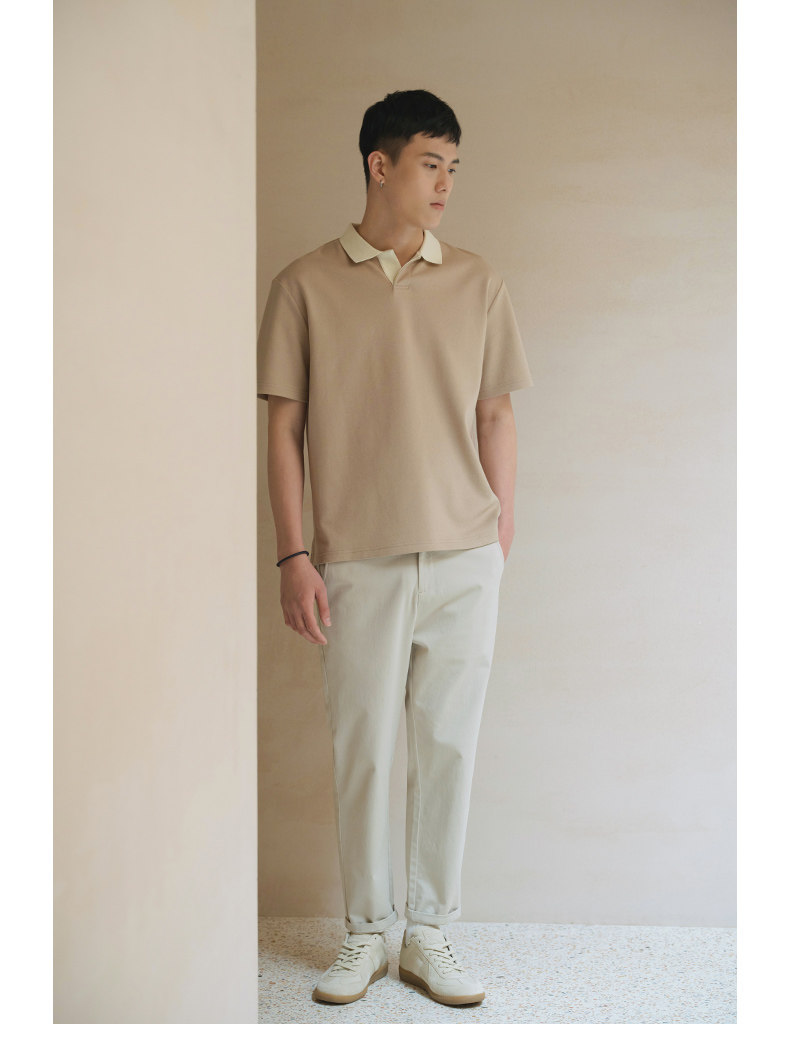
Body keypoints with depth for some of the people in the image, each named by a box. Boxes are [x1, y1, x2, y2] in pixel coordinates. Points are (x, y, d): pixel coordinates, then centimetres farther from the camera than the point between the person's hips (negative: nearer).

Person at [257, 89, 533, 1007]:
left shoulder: (476, 283, 8)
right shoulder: (306, 285, 2)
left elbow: (495, 418, 11)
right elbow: (283, 427, 1)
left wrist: (503, 540, 7)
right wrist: (293, 556, -5)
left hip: (464, 560, 2)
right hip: (358, 561, -2)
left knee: (448, 746, 7)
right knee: (363, 751, 6)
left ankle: (430, 935, 22)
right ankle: (364, 935, 24)